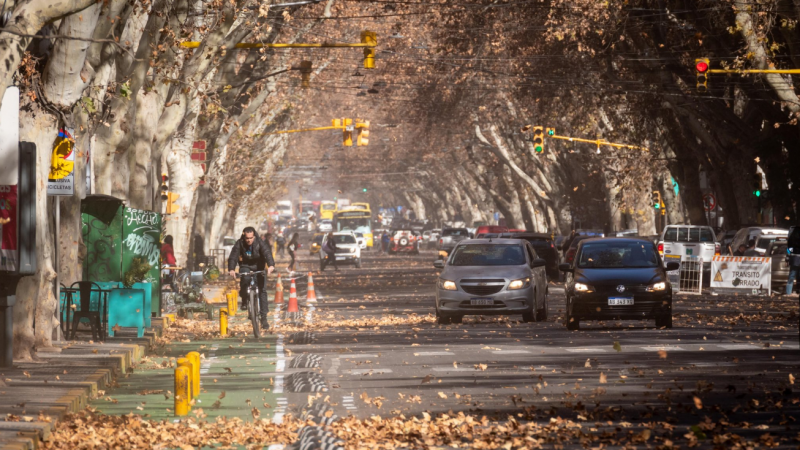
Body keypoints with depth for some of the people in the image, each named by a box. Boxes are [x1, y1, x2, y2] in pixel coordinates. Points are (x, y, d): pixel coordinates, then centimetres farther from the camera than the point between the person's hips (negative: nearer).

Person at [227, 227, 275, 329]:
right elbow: (233, 256, -27)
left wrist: (271, 265, -54)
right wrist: (231, 269, -45)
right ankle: (244, 301, -7)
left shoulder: (259, 242, -21)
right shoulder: (239, 243, -19)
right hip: (245, 266, 0)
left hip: (258, 267, 0)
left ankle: (264, 318, -4)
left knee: (262, 290, -8)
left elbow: (267, 253, -35)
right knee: (245, 279, -33)